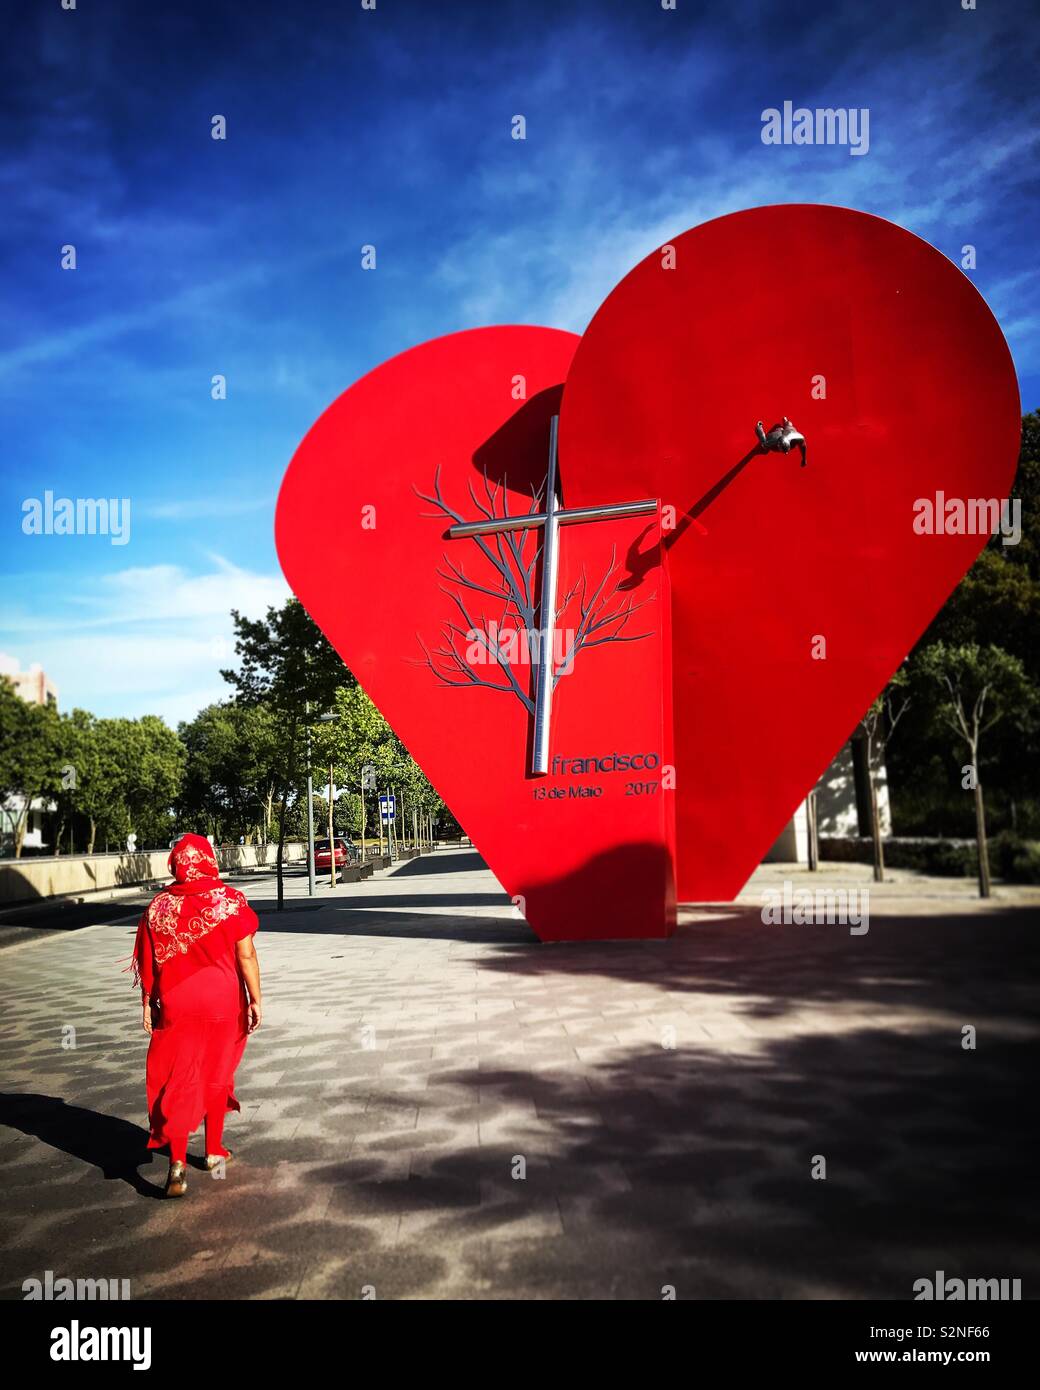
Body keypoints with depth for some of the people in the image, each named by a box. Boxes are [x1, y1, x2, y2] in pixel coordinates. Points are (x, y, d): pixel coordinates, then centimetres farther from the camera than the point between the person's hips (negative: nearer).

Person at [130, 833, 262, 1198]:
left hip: (176, 1004, 0)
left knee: (177, 1082, 5)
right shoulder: (231, 901, -10)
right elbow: (246, 955, -10)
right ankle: (214, 1150, 30)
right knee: (216, 1075, 17)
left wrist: (147, 1003, 10)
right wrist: (255, 1000, -3)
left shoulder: (159, 906, -5)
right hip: (223, 1002, 0)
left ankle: (178, 1163, -7)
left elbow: (149, 961, 0)